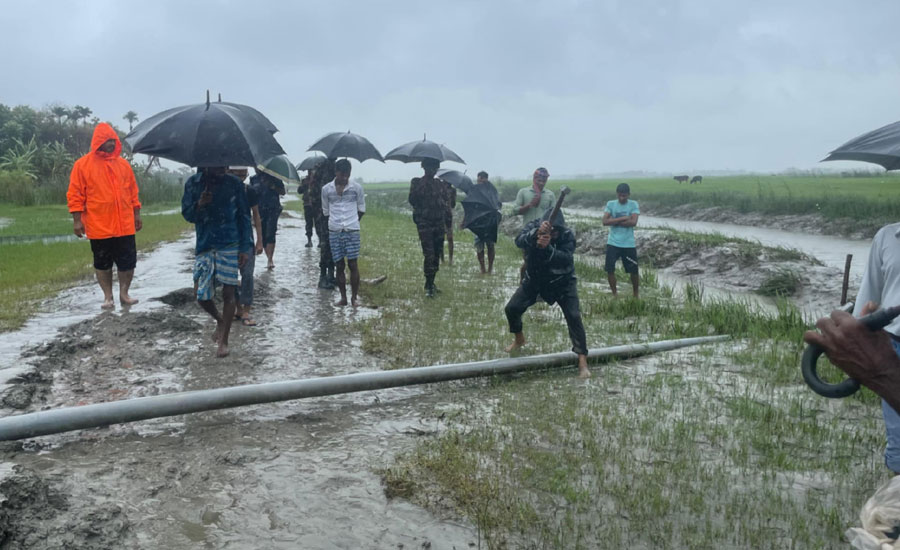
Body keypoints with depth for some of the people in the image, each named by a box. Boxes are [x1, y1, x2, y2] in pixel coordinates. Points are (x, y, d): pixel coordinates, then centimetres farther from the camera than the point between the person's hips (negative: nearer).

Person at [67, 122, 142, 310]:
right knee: (102, 263, 7)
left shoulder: (123, 164, 8)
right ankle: (108, 297, 18)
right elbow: (75, 195, -3)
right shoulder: (83, 164, -2)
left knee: (128, 261, 5)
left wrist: (136, 214, 11)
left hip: (124, 225, 3)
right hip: (99, 227, -3)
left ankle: (124, 293, 19)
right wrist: (77, 220, -8)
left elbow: (132, 191, 13)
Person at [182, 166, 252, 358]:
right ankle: (220, 320, 32)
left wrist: (245, 247, -2)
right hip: (204, 246, 2)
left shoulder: (234, 184, -1)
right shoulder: (193, 183, 3)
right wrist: (199, 205, -17)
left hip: (229, 245, -2)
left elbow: (244, 216, 3)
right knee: (201, 294, 0)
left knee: (228, 292, -2)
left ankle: (223, 340, 12)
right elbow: (187, 215, 6)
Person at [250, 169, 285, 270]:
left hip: (273, 209, -4)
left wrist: (273, 187, -12)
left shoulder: (273, 177, 4)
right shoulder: (254, 179, 13)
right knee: (263, 236, 3)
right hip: (260, 211, 4)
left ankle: (270, 260, -22)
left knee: (270, 234, -18)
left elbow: (282, 192, 6)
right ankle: (270, 260, 13)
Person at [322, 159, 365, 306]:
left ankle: (354, 297, 6)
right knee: (339, 265, 5)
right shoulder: (326, 189, 2)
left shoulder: (357, 188, 0)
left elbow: (361, 208, 11)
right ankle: (343, 297, 13)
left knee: (352, 264, -5)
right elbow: (325, 211, 13)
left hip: (352, 231, -1)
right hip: (334, 232, 1)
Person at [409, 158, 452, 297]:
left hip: (439, 223, 4)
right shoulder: (416, 182, 5)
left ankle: (431, 283, 18)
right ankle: (428, 287, -9)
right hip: (424, 222, -4)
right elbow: (412, 200, -6)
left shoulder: (441, 184, 13)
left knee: (436, 254, 7)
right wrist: (421, 187, -14)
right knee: (429, 254, -13)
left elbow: (448, 201, 13)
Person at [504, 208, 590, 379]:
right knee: (512, 308, -1)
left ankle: (582, 361, -11)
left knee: (574, 316, -17)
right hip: (534, 279, 3)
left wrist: (547, 248, -52)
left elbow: (566, 259, -37)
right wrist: (536, 233, -57)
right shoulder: (533, 226, -18)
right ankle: (519, 339, 30)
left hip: (562, 281, -3)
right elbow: (519, 241, -38)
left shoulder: (567, 235, -23)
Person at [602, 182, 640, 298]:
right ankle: (614, 294, 15)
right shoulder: (610, 204, 2)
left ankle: (635, 295, 27)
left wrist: (614, 221, -11)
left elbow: (633, 222, -15)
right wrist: (622, 218, -16)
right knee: (610, 270, -3)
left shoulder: (633, 204, -1)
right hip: (613, 243, 1)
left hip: (629, 244, -1)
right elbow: (605, 221, -10)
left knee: (634, 271, 5)